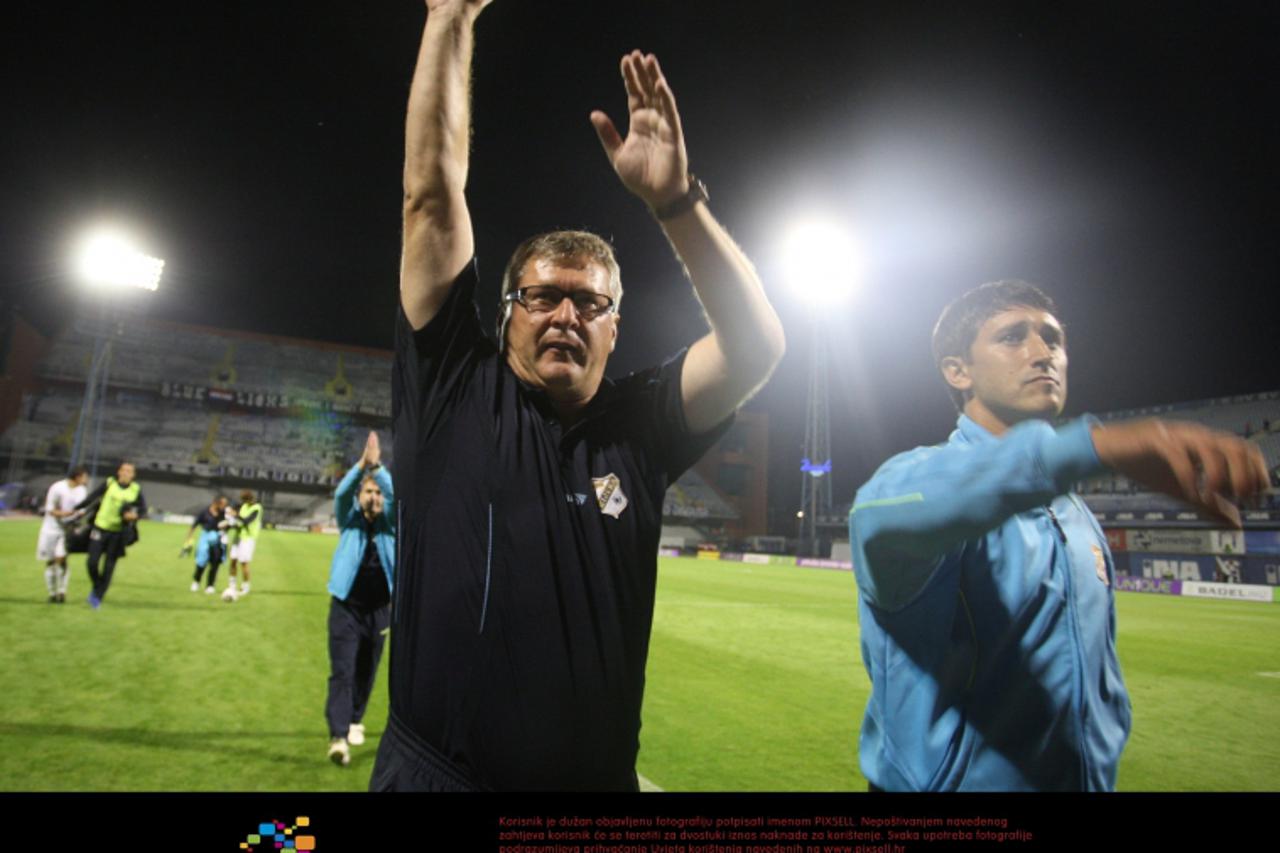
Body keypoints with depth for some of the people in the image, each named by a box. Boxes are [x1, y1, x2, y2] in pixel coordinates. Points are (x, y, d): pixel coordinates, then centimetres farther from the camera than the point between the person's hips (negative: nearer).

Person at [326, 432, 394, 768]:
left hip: (379, 610, 2)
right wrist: (361, 464, -34)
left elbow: (397, 496, -18)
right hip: (346, 608, -2)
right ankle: (338, 736, -11)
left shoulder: (390, 523, 1)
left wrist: (377, 465, -30)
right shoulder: (349, 521, 0)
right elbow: (341, 493, -19)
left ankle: (354, 720, 35)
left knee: (366, 673, 15)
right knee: (342, 672, -9)